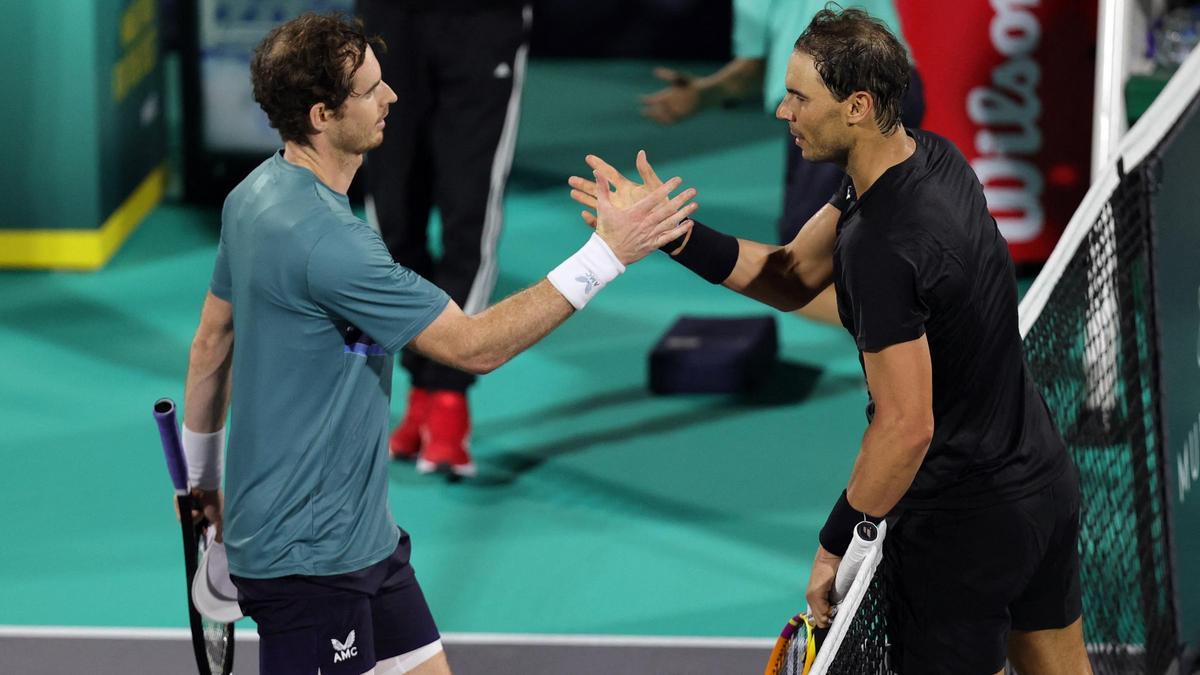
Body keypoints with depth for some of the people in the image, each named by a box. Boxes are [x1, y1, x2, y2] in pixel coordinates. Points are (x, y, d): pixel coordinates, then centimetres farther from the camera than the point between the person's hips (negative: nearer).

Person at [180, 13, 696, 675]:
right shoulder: (325, 240, -27)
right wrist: (607, 252, -20)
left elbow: (211, 342, 15)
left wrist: (202, 475, 26)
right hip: (306, 555, -10)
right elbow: (475, 346, -22)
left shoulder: (256, 195, 3)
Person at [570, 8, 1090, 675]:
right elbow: (792, 277, 6)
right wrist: (674, 233, -5)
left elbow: (906, 426, -28)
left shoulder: (882, 249, -30)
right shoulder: (928, 155, -2)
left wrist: (836, 545, -16)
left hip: (966, 519, -9)